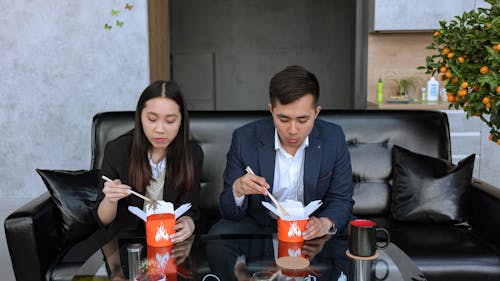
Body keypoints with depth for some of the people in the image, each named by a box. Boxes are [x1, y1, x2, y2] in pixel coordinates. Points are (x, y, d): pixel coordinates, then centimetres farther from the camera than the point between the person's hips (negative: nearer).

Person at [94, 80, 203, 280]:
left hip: (173, 242, 1)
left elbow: (189, 210, -2)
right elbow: (103, 220, -2)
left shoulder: (193, 154, -5)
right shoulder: (117, 150, -8)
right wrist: (110, 199, -25)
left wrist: (188, 224, -25)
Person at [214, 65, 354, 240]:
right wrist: (237, 190, -34)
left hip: (312, 226, 1)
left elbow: (341, 199, -4)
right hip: (261, 225, -1)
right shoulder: (244, 139, -15)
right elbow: (229, 211, -10)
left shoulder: (333, 138, -12)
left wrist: (326, 223, -27)